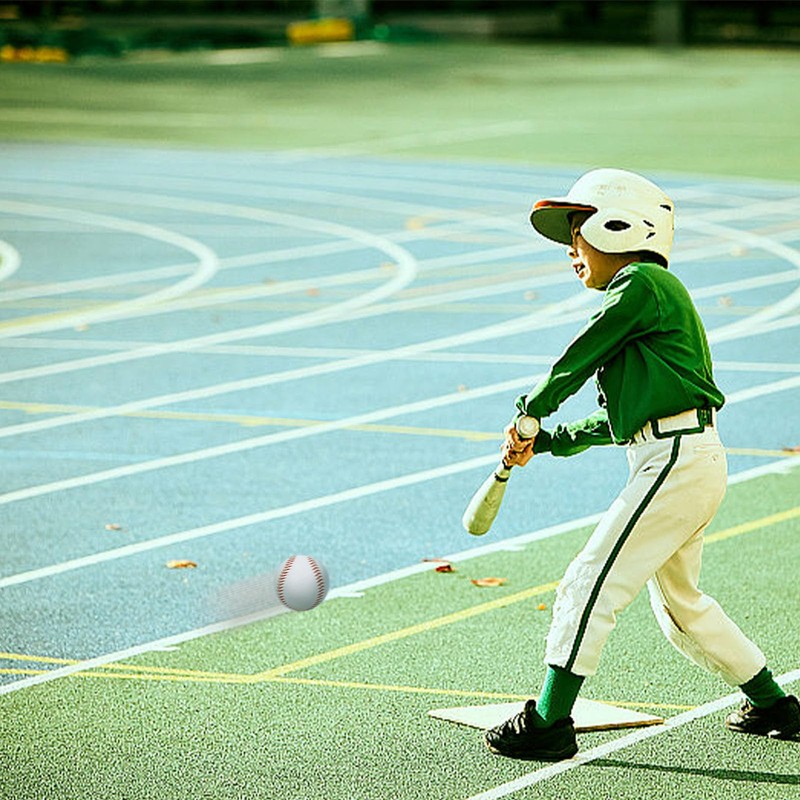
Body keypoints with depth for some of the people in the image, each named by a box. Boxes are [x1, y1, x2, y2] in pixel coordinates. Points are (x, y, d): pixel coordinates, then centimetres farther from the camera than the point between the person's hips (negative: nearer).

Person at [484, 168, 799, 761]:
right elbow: (621, 418, 23)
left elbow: (578, 358, -5)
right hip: (693, 465, 10)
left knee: (590, 585, -9)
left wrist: (529, 413, 10)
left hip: (677, 461, -10)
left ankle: (549, 723, -6)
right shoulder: (652, 292, 21)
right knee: (680, 603, 21)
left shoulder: (641, 283, -9)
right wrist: (544, 441, 16)